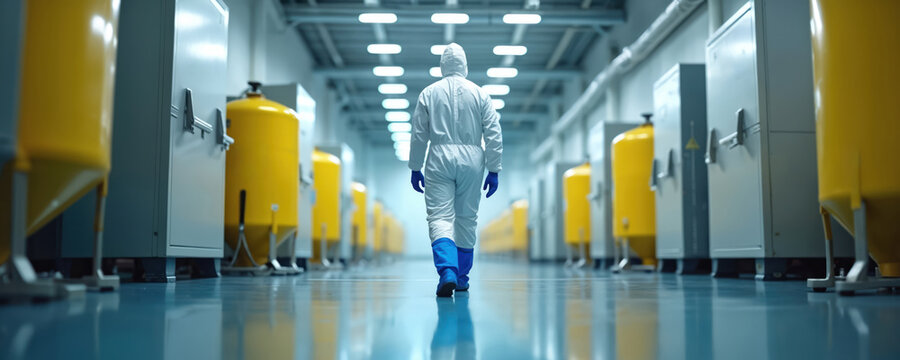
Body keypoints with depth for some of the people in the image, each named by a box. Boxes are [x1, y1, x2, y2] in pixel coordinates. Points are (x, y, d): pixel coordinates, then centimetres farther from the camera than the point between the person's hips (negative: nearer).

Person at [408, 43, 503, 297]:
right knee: (466, 219, 11)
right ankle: (462, 278, 21)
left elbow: (418, 135, 4)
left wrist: (415, 169, 11)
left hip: (439, 159, -1)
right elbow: (493, 135, 1)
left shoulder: (429, 93, 5)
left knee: (440, 218, -6)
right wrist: (494, 170, 5)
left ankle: (447, 272, -27)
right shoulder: (480, 94, 6)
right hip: (471, 160, 1)